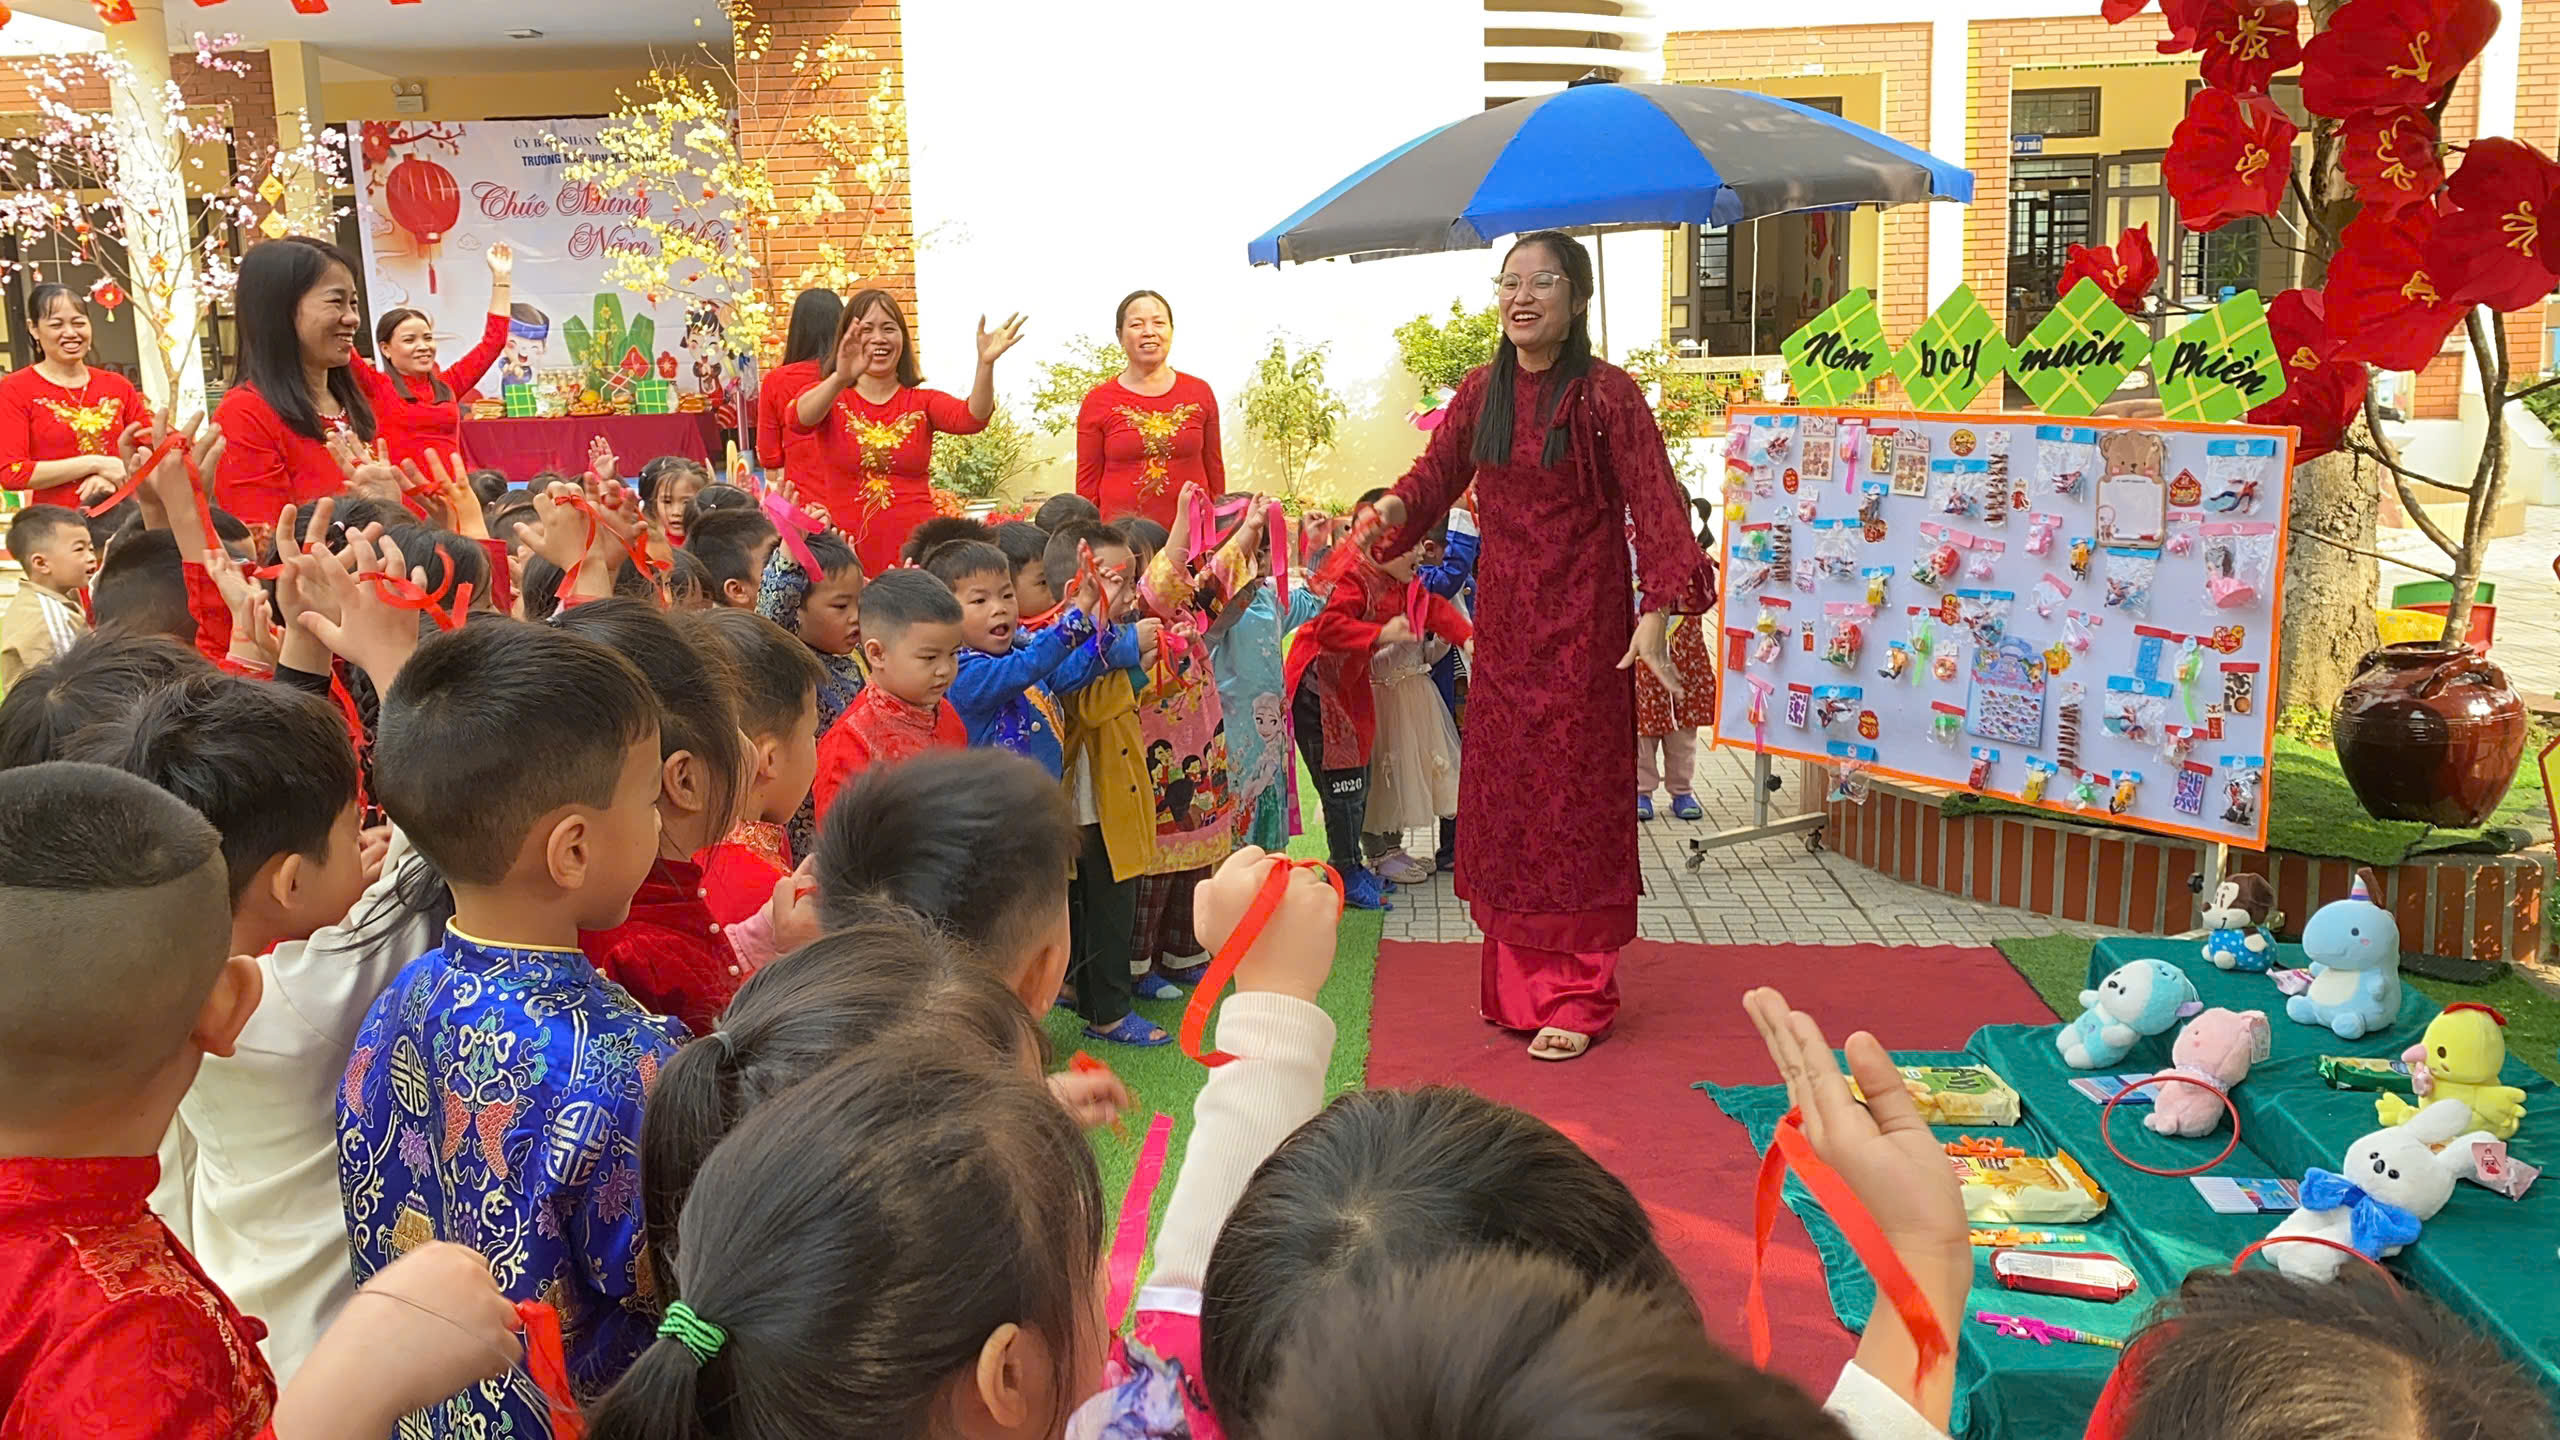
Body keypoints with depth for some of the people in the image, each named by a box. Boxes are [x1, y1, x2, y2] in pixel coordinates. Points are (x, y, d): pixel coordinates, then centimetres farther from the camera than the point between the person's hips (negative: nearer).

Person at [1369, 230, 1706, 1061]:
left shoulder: (1606, 396, -9)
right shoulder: (1481, 393, 6)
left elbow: (1656, 507, -13)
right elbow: (1437, 476, 11)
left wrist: (1655, 612, -25)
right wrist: (1392, 511, -12)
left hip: (1581, 625, -5)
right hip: (1502, 623, 5)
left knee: (1576, 798, 0)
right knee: (1504, 795, 10)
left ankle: (1578, 997, 10)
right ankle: (1518, 982, 23)